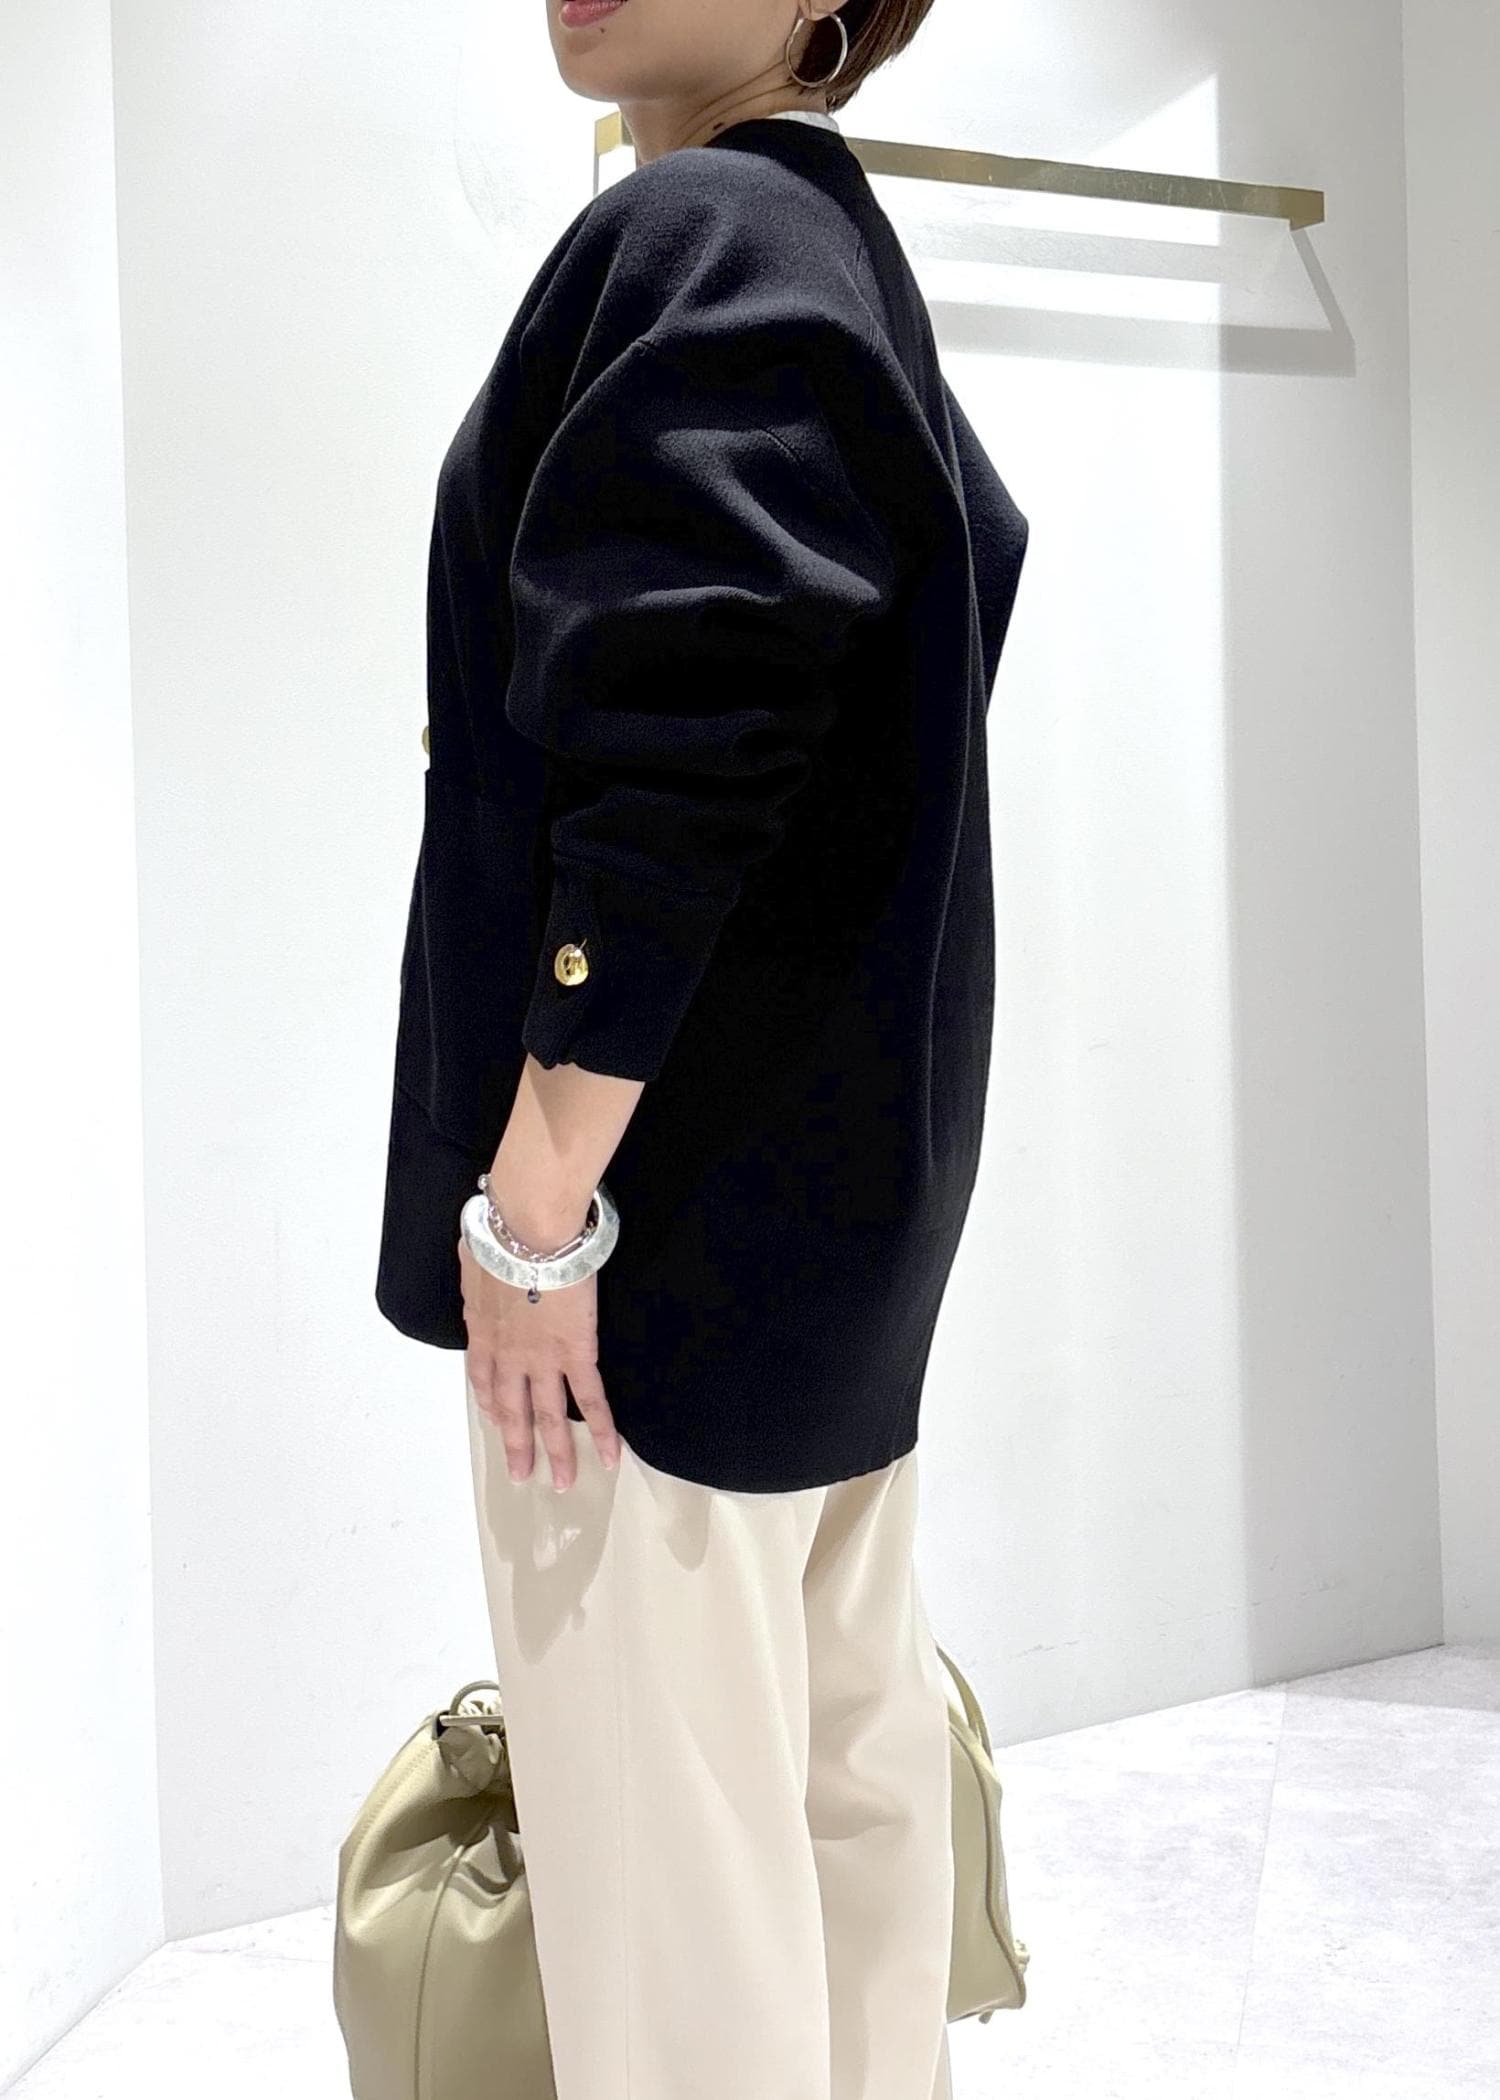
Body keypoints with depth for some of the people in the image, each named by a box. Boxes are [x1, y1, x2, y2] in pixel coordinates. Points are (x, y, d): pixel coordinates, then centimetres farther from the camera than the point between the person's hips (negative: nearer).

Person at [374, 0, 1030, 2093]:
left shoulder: (701, 237, -12)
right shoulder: (850, 253, 16)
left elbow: (682, 746, -24)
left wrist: (537, 1190, -21)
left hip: (686, 1188, -10)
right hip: (845, 1186, 10)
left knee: (658, 1804, -1)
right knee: (848, 1743, 17)